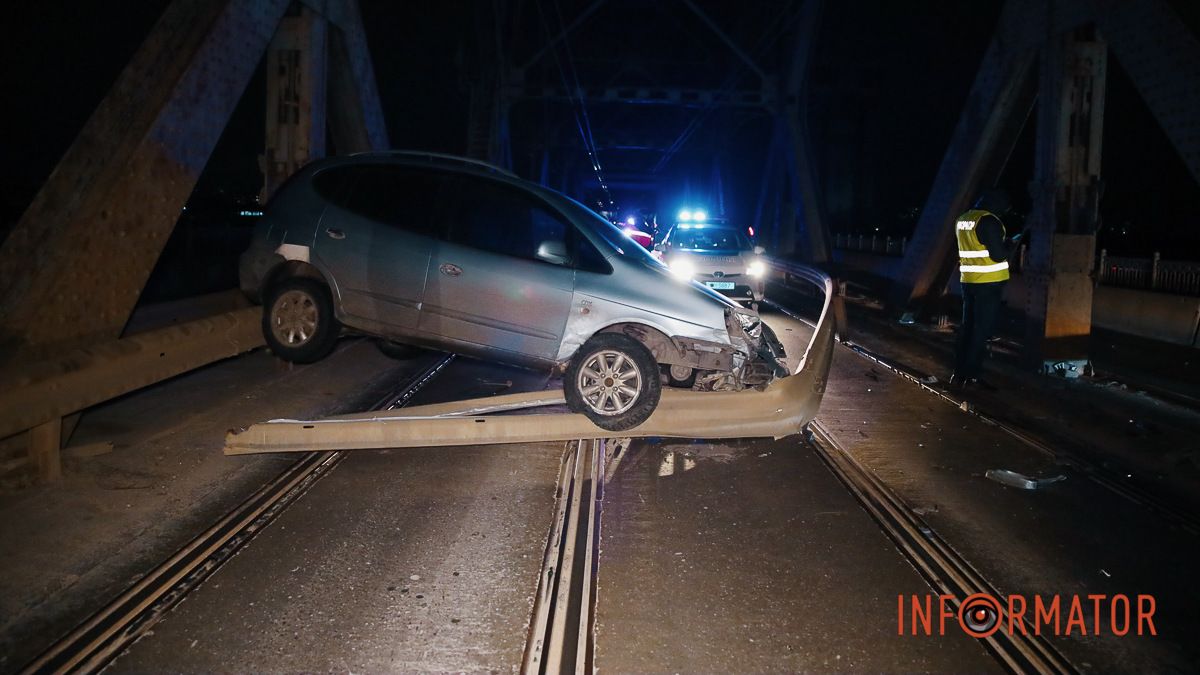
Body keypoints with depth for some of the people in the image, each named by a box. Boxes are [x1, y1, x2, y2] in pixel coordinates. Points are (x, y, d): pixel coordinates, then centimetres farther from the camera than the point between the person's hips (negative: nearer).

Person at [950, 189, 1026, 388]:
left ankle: (959, 372, 14)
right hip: (989, 283, -8)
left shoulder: (962, 219, 11)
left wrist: (1004, 242, 22)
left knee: (967, 326, 12)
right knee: (981, 329, -4)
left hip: (968, 281, 8)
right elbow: (999, 255, -17)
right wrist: (1014, 243, 0)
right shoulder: (989, 221, -15)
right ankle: (972, 375, -3)